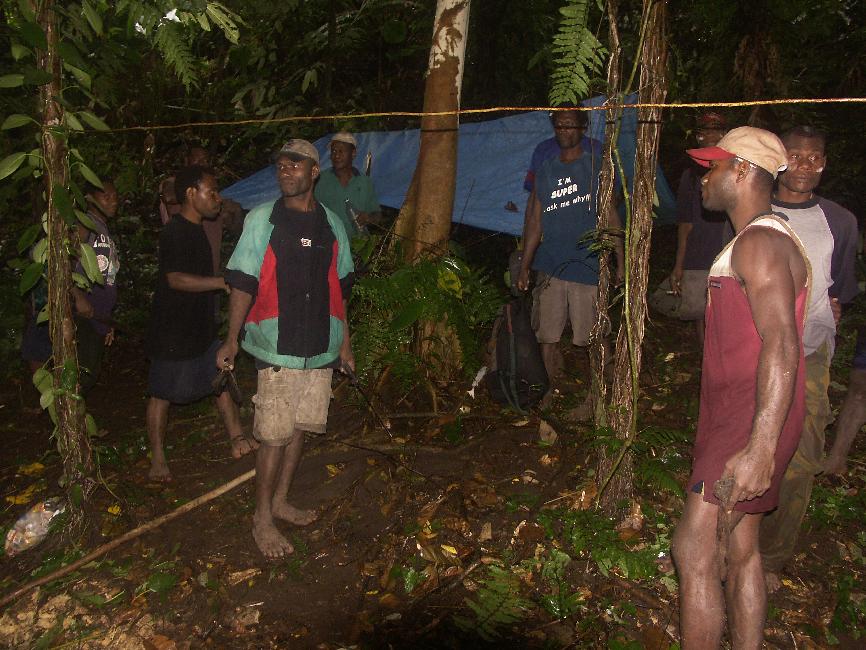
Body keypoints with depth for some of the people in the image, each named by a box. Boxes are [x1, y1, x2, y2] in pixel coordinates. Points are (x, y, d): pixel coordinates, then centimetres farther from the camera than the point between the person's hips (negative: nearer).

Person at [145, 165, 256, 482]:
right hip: (172, 331, -9)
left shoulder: (196, 229, 12)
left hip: (200, 326, 10)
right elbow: (176, 279, -28)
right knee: (162, 393, 3)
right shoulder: (175, 231, -18)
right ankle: (158, 458, 15)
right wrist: (223, 282, -29)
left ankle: (237, 439, 20)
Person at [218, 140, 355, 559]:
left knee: (300, 428, 13)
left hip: (321, 348, 4)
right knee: (275, 436, -2)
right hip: (278, 349, -4)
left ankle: (280, 501, 32)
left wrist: (344, 341, 15)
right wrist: (231, 339, -8)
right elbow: (243, 285, -4)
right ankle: (262, 519, 15)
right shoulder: (261, 220, -2)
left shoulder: (332, 225, 8)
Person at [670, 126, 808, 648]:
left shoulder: (759, 243, -17)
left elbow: (781, 346, -28)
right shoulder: (756, 240, 17)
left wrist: (760, 450, -34)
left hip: (751, 425, -10)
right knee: (740, 548, 16)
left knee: (694, 550, -8)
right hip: (736, 416, 10)